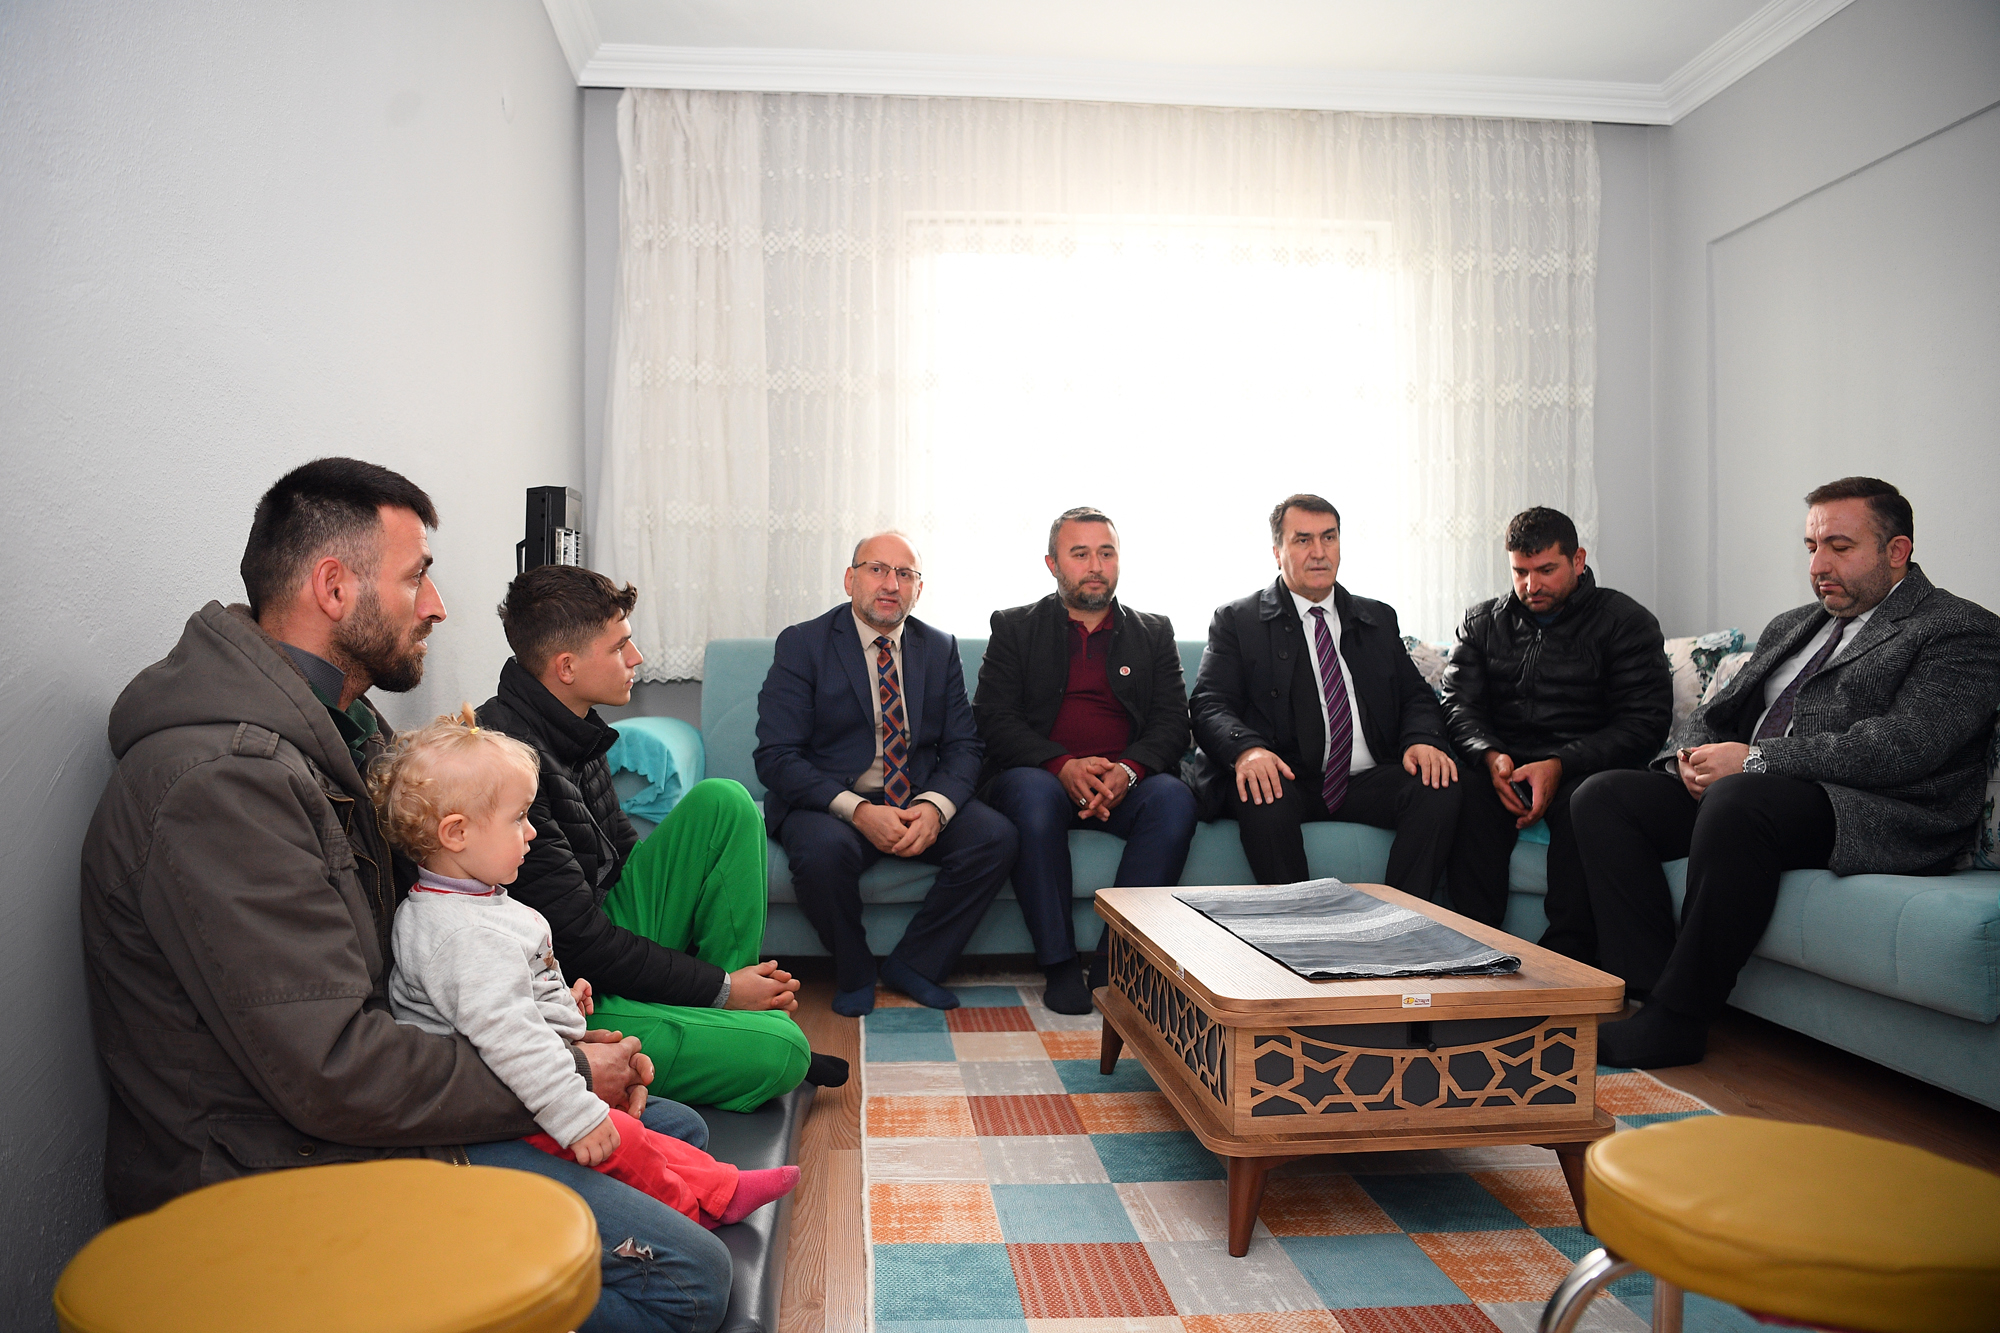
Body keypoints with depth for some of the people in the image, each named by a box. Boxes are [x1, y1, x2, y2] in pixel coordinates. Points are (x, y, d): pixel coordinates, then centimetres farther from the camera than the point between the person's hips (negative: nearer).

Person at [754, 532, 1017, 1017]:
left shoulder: (940, 649, 10)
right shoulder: (802, 644, -3)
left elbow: (962, 747, 6)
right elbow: (775, 756, -11)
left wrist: (934, 806, -17)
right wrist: (857, 810, -24)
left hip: (921, 802, 4)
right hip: (829, 802, -3)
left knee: (996, 837, -22)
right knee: (824, 850, -36)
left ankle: (913, 963, -3)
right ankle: (854, 973, -5)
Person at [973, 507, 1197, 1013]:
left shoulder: (1153, 632, 17)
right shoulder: (1014, 627, 12)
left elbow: (1172, 723, 6)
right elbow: (992, 717, 0)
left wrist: (1126, 771, -16)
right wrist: (1063, 766, -18)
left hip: (1127, 782, 2)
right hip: (1039, 775, -1)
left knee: (1174, 798, -31)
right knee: (1035, 796, -36)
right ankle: (1059, 965, -27)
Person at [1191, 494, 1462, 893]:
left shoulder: (1379, 619, 22)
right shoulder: (1236, 620, 9)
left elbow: (1416, 696, 17)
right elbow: (1210, 705, -2)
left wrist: (1422, 740, -8)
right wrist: (1247, 749, -25)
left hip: (1366, 782, 4)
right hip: (1283, 779, -3)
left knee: (1438, 787, -24)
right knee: (1263, 800, -36)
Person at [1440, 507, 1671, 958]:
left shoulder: (1625, 621, 5)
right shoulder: (1483, 622, 17)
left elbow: (1644, 723, -5)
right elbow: (1458, 705, 7)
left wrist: (1559, 765, -20)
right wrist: (1490, 756, -17)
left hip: (1584, 766, -2)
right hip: (1501, 764, 2)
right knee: (1468, 793, -32)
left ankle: (1566, 960, -34)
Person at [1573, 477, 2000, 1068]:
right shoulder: (1790, 626, 25)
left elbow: (1904, 744, -15)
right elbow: (1717, 712, 25)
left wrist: (1754, 759, -18)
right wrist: (1699, 758, -1)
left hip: (1871, 818, -8)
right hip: (1738, 795, 8)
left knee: (1739, 799, -38)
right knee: (1602, 796, -10)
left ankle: (1677, 1022, -28)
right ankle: (1651, 990, -17)